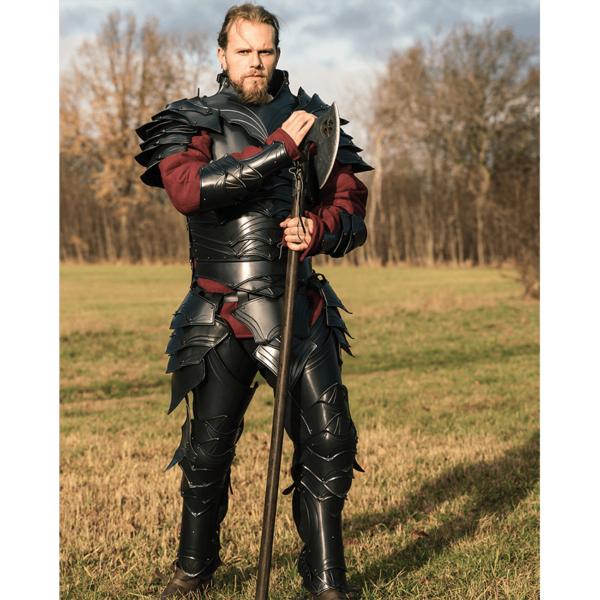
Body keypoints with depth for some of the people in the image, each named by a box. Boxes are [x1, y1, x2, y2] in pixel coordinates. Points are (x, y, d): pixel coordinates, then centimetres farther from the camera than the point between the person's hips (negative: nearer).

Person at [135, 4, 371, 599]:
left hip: (299, 308, 2)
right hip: (221, 315, -1)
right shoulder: (193, 122, 3)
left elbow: (349, 202, 7)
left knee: (328, 440, -4)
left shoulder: (312, 118, 10)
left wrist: (318, 228, -17)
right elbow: (187, 187, -18)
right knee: (207, 447, 7)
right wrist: (278, 148, -22)